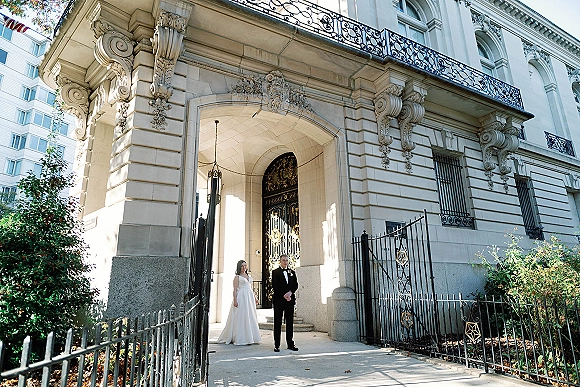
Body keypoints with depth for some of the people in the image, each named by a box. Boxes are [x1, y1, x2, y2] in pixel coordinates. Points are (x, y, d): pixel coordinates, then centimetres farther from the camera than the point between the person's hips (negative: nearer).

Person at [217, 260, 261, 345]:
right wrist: (235, 300, -17)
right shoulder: (237, 277, -2)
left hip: (250, 298, 7)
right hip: (241, 297, -7)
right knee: (241, 318, -4)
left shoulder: (249, 276, 16)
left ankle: (250, 337, 16)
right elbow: (235, 290, -8)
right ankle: (240, 338, 3)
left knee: (250, 317, 8)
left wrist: (255, 297, 16)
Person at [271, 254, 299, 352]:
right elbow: (274, 286, -7)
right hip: (278, 300, -3)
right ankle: (276, 345, 7)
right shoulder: (275, 272, 2)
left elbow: (296, 285, 8)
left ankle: (290, 344, 14)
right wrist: (284, 295, -14)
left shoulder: (292, 272, 14)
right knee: (277, 323, 1)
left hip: (290, 300, 4)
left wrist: (290, 292, -10)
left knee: (290, 323, 7)